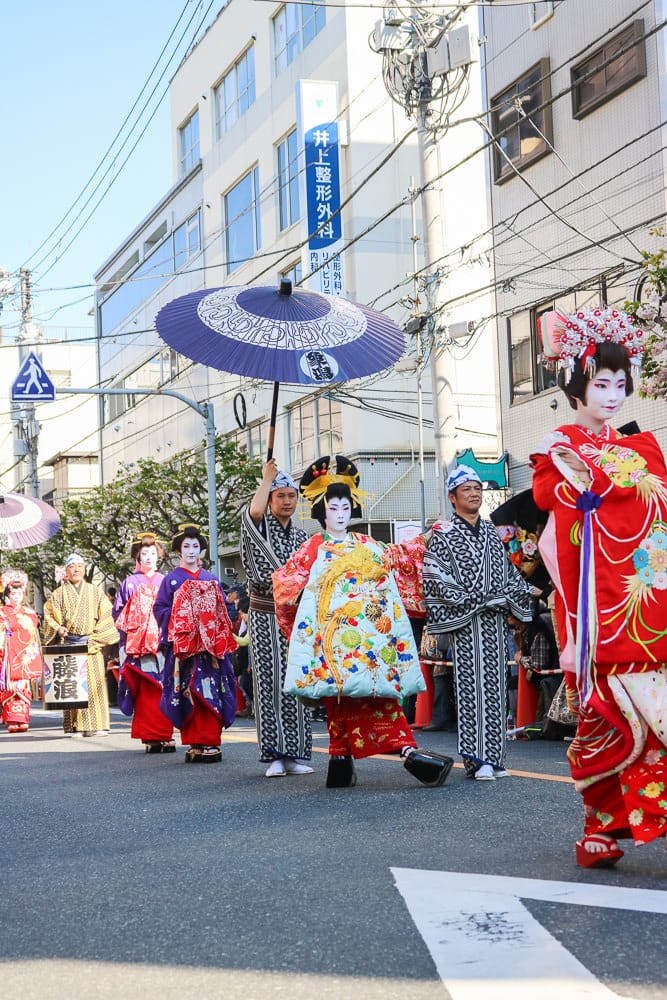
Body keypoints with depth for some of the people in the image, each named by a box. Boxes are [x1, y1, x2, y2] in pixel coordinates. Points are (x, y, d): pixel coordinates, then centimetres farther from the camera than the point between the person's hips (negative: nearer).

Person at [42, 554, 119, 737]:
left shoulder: (95, 592, 13)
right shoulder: (59, 593, 12)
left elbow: (105, 616, 7)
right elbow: (49, 615, 10)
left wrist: (95, 638, -4)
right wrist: (58, 628, -9)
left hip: (91, 645, 0)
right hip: (68, 645, 0)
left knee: (95, 683, -6)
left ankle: (97, 725, -5)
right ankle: (75, 726, -3)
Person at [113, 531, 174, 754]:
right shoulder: (130, 583, 8)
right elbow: (118, 613, 9)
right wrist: (131, 627, -2)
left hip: (163, 644, 1)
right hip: (138, 647, -1)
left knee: (165, 691, -3)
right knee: (146, 691, -6)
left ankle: (165, 736, 0)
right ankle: (151, 737, -4)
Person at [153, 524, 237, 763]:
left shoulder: (211, 579, 14)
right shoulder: (171, 580, 7)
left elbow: (223, 609, 17)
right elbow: (160, 609, 2)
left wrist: (217, 626, 1)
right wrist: (178, 619, -11)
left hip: (210, 645, 2)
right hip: (183, 646, -2)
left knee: (211, 690, -5)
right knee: (189, 693, -6)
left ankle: (210, 742, -5)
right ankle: (194, 743, -3)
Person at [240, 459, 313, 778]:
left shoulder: (301, 537, 16)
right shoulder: (260, 526, 1)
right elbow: (254, 511, -24)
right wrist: (267, 478, -10)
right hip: (265, 617, -4)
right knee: (269, 684, -5)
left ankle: (295, 754, 5)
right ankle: (274, 756, -3)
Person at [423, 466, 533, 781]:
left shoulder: (493, 533, 17)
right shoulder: (443, 535, -1)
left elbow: (511, 573, 19)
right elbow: (435, 579, -10)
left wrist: (507, 598, 0)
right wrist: (473, 601, -14)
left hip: (496, 620, 5)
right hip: (465, 623, -5)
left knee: (496, 686, 4)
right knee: (471, 686, -8)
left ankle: (493, 756, 9)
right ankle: (476, 759, -7)